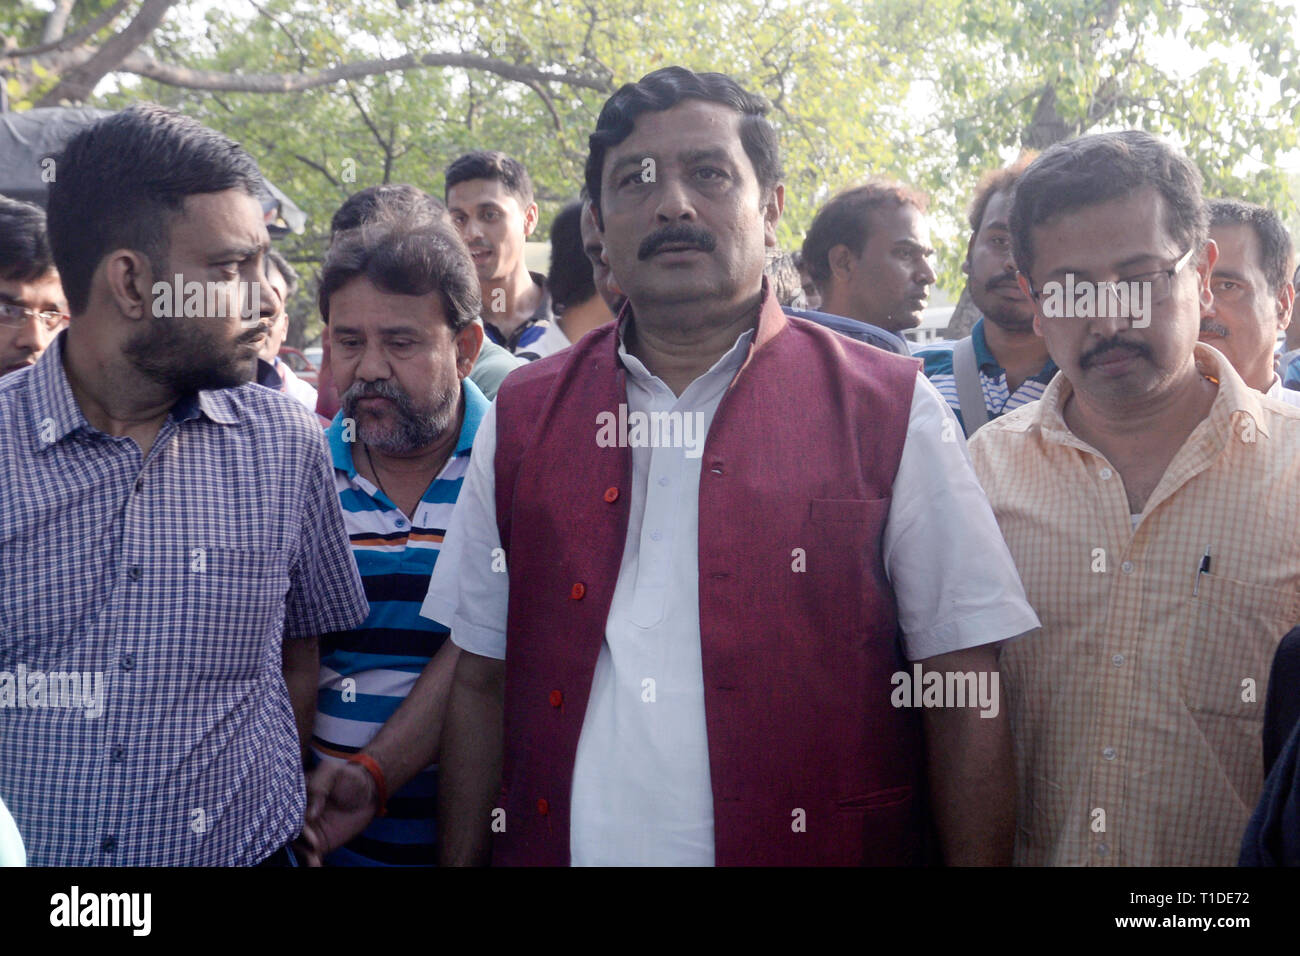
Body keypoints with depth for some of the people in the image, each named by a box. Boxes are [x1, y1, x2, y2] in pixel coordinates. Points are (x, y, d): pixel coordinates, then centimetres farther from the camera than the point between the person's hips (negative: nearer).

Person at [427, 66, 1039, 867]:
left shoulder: (891, 414, -5)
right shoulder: (519, 418, 3)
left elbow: (966, 702, -7)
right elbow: (481, 686, 6)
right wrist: (459, 859, 1)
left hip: (812, 846, -2)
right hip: (562, 842, 3)